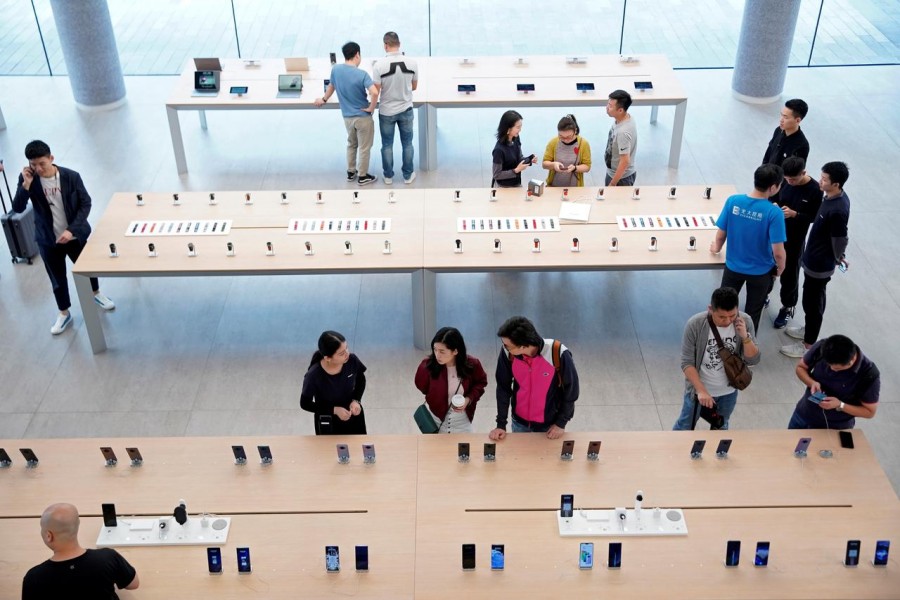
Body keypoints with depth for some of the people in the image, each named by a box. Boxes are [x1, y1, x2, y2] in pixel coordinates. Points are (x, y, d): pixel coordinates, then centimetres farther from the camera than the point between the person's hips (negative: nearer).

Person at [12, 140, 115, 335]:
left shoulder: (71, 177, -16)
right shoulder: (27, 178, -12)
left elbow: (85, 204, -12)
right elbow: (17, 209, -17)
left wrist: (71, 230, -21)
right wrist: (26, 185, -31)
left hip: (75, 235, 0)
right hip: (48, 239, 1)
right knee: (57, 279, 14)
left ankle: (96, 294, 52)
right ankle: (64, 313, 36)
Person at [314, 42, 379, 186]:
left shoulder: (335, 69, -7)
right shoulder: (362, 74, -21)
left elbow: (331, 86, 12)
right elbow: (374, 93, -33)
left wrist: (324, 99, 30)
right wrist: (371, 108, -17)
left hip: (347, 117, 5)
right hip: (363, 117, -5)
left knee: (351, 144, 26)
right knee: (364, 148, 12)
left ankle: (351, 172, 35)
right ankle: (362, 176, 22)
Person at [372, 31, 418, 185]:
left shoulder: (379, 65, -19)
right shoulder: (412, 62, -11)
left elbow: (376, 91, -15)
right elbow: (414, 86, 2)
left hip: (386, 111, -1)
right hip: (406, 110, 2)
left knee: (387, 145, 15)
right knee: (407, 143, 16)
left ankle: (388, 176, 27)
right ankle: (408, 175, 27)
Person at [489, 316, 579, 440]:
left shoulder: (558, 354, -30)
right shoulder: (507, 352, -23)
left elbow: (571, 389, -14)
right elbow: (503, 387, -7)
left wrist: (561, 423, -8)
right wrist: (501, 424, -6)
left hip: (549, 423, -2)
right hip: (519, 421, 2)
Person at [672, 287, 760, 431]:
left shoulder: (745, 322, -18)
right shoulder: (695, 325, -27)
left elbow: (753, 360, -13)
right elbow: (687, 363, -21)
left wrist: (745, 337, -30)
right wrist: (701, 391, -29)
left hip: (729, 391, 3)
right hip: (699, 389, -3)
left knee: (720, 427, 27)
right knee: (685, 427, 19)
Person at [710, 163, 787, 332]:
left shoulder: (733, 201, -18)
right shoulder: (774, 213, -26)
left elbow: (721, 236, -8)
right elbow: (778, 252, -23)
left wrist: (717, 248, 15)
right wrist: (781, 268, -1)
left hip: (733, 267, 2)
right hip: (760, 271, -2)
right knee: (753, 313, 22)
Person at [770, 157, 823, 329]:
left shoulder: (815, 190, -20)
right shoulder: (785, 182, -9)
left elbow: (815, 217, -13)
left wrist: (794, 214, -27)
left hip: (795, 239, -4)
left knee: (789, 273, 10)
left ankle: (788, 308, 29)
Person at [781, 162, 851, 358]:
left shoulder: (838, 210, -32)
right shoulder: (833, 196, -2)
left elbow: (840, 241, -22)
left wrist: (837, 259, -3)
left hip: (820, 264, -9)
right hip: (815, 259, 9)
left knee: (812, 302, 7)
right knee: (813, 299, 26)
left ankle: (808, 345, 23)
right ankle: (809, 330, 46)